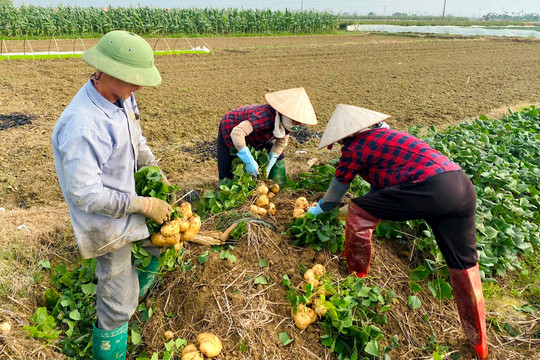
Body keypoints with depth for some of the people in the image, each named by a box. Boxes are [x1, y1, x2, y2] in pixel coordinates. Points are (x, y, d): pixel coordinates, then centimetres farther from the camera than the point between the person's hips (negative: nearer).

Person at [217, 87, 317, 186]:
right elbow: (236, 133, -48)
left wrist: (269, 165, -15)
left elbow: (281, 143, -4)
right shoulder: (266, 116, -42)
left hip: (254, 136, 7)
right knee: (226, 173, -11)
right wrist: (249, 161, -44)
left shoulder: (285, 121, -19)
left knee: (278, 158, 1)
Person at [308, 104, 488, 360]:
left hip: (431, 188, -9)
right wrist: (368, 205, 52)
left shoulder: (354, 147, 4)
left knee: (358, 212, 4)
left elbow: (339, 186, 18)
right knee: (464, 265, 16)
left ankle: (357, 276, 23)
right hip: (462, 185, 9)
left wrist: (321, 208, 37)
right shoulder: (382, 135, 28)